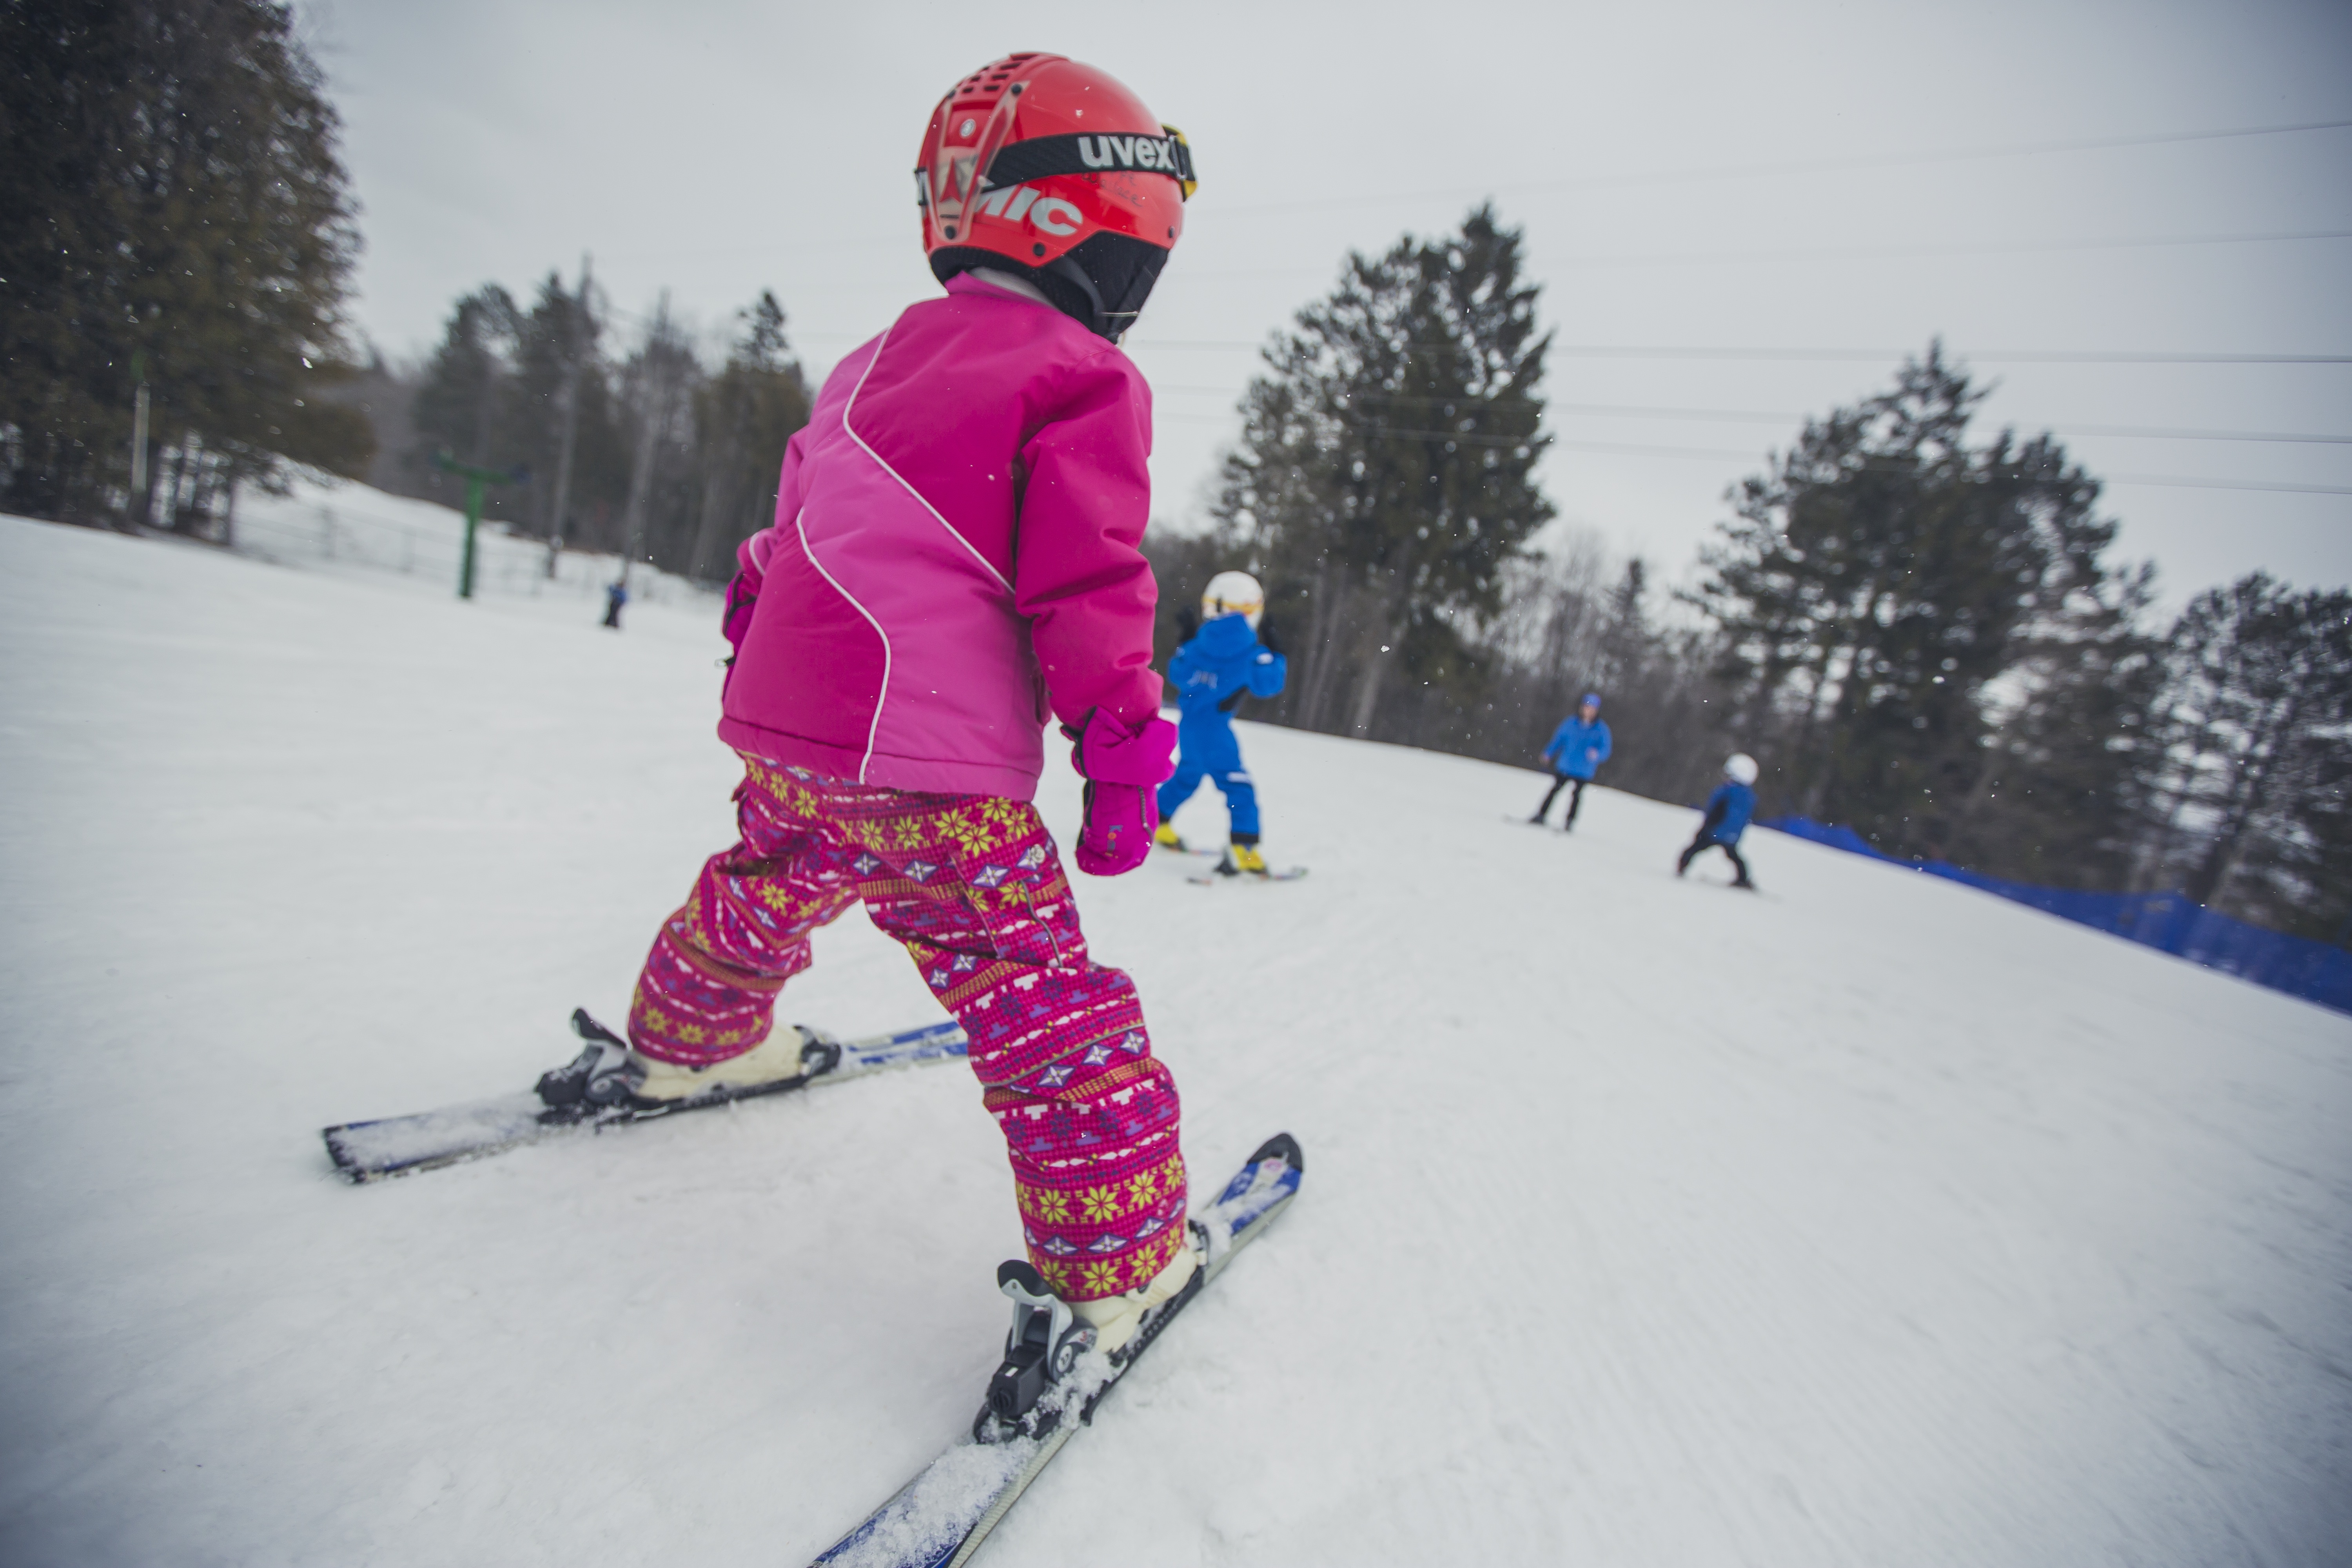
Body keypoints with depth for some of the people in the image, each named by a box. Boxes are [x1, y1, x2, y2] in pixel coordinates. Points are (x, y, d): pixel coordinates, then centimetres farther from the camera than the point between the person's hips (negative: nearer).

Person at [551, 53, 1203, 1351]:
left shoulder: (876, 364, 21)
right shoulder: (1083, 382, -3)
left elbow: (791, 525, 28)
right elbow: (1089, 586, -14)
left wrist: (761, 665, 39)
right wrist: (1123, 755, -11)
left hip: (780, 727, 9)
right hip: (930, 766, -8)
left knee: (764, 894, 33)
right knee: (1040, 998, -2)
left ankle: (680, 1042, 58)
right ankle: (1115, 1267, 6)